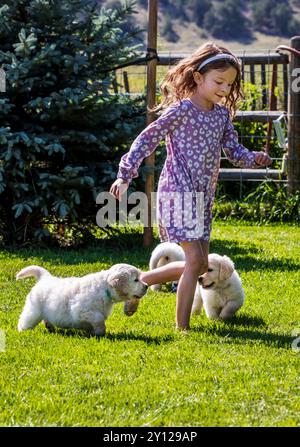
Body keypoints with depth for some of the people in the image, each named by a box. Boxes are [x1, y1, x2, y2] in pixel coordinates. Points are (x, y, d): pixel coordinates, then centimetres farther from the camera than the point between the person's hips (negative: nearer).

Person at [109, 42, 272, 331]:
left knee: (199, 264, 11)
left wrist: (254, 159, -11)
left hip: (203, 197, 8)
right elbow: (146, 139, -11)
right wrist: (125, 176, -15)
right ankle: (182, 326, -3)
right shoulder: (181, 110, -11)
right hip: (178, 193, -8)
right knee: (196, 260, -12)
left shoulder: (222, 114, 10)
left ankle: (138, 282, 25)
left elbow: (234, 152, 11)